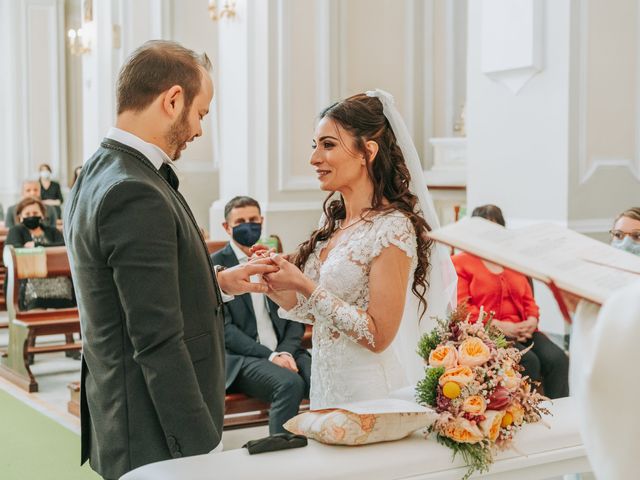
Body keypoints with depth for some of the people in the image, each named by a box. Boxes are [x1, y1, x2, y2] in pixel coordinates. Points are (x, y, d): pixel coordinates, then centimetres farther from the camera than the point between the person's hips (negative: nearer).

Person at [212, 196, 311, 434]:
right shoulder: (215, 265, 2)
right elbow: (223, 327, -6)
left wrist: (286, 351, -7)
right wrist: (269, 355, -15)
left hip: (285, 351, 4)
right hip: (240, 357, -4)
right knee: (290, 384, -32)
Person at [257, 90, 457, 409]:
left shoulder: (393, 228, -18)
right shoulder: (332, 221, 5)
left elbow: (378, 335, -21)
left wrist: (305, 286, -21)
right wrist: (275, 285, -5)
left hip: (370, 392, -7)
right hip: (328, 383, 7)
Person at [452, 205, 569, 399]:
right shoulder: (460, 262, 8)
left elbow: (528, 299, 25)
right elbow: (461, 307, -4)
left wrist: (531, 321, 1)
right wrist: (499, 325, -13)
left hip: (522, 331, 5)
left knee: (558, 359, -23)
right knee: (528, 361, -31)